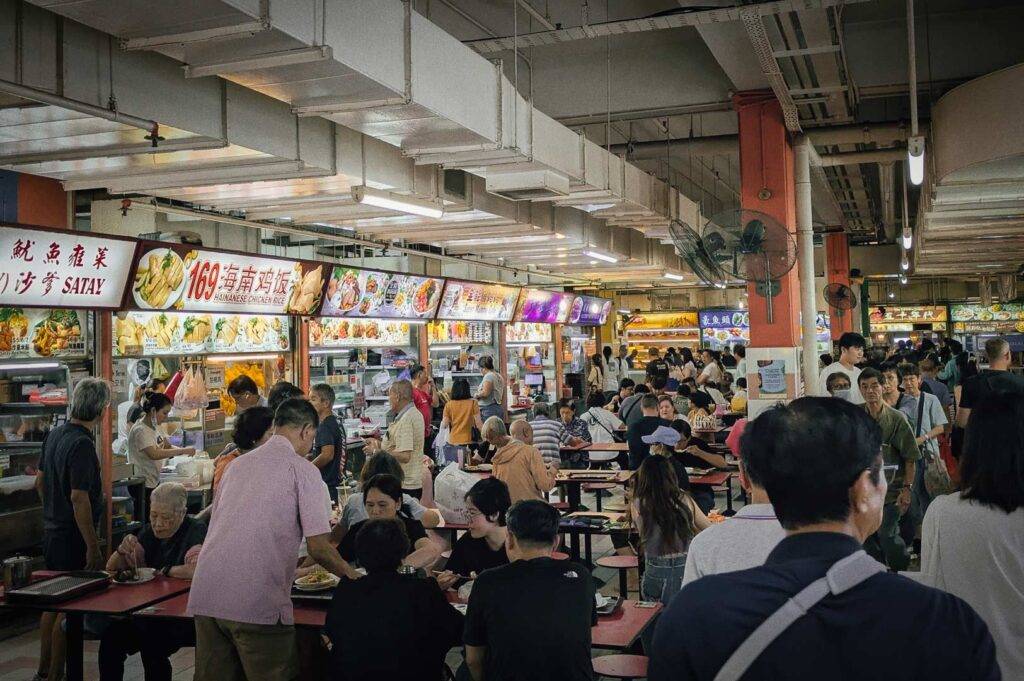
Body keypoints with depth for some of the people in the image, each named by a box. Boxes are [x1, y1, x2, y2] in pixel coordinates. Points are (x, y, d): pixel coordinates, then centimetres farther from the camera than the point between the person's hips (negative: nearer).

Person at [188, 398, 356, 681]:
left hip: (204, 595, 7)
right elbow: (318, 548, -6)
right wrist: (349, 573, 14)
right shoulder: (302, 469, 0)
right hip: (256, 602, -6)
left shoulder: (238, 464, 18)